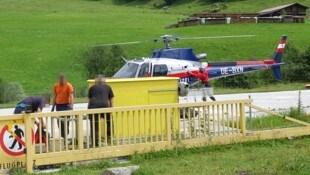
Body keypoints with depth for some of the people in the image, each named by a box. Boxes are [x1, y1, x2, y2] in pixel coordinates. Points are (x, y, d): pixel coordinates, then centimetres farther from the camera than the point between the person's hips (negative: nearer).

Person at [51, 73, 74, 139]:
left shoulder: (68, 85, -7)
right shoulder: (56, 86, 7)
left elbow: (71, 97, -13)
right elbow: (55, 97, 15)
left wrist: (71, 107, -22)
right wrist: (53, 107, 14)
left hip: (66, 105, -5)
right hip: (58, 106, 5)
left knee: (65, 123, -8)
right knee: (59, 123, 6)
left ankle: (65, 137, -7)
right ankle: (62, 137, 14)